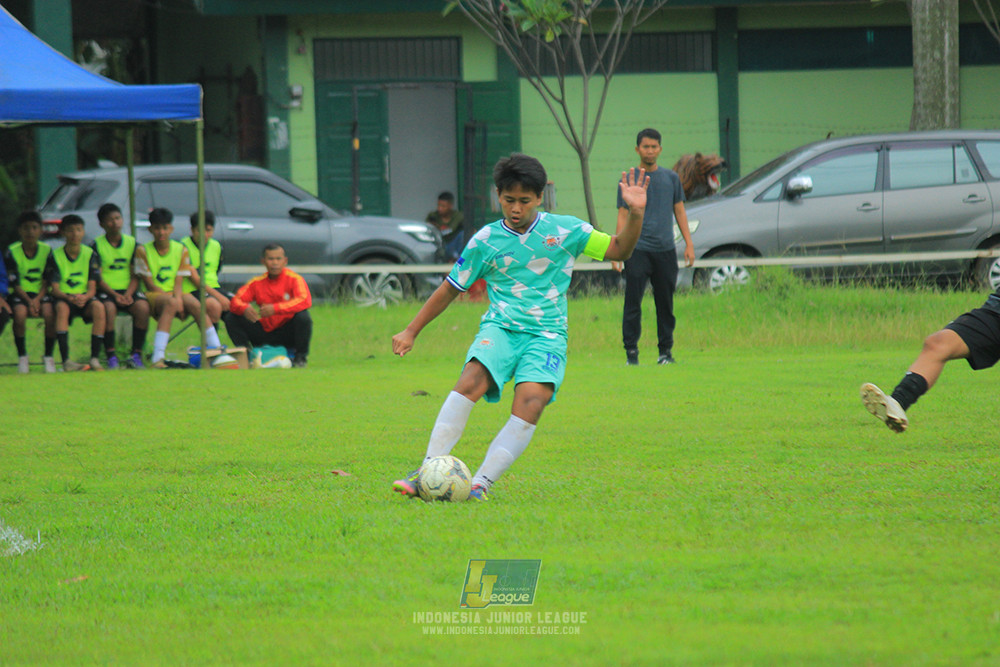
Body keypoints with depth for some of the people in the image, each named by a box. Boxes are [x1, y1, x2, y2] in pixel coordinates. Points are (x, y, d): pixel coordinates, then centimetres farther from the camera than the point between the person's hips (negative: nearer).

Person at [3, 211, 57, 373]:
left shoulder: (46, 251, 1)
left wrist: (38, 299, -15)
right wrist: (29, 301, -19)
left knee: (50, 314, -29)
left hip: (41, 293, 1)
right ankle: (22, 356, -15)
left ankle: (48, 357, -12)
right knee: (20, 314, -33)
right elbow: (14, 283, -7)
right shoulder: (12, 252, -5)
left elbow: (48, 281, 1)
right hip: (20, 294, -1)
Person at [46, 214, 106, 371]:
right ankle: (66, 360, -40)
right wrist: (69, 298, -29)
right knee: (62, 307, -36)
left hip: (85, 298, 1)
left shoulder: (90, 254, 2)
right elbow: (55, 288, -8)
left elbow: (92, 288, -3)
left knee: (98, 307, -32)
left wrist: (84, 297, -26)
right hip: (63, 298, -1)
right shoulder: (55, 256, -2)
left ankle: (95, 358, -30)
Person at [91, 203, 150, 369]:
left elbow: (135, 275, 7)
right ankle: (111, 355, -27)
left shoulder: (132, 243, 10)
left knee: (142, 306, -29)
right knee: (108, 308, -36)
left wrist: (128, 294, -12)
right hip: (106, 291, -2)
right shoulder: (97, 245, 2)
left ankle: (136, 354, -20)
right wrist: (115, 295, -18)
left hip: (128, 290, 2)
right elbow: (97, 278, -4)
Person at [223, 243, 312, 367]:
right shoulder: (256, 282, 1)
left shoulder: (294, 279, -10)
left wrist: (275, 308, -35)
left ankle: (301, 357, -11)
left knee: (303, 316, -34)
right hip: (265, 332, 3)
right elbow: (235, 301, -3)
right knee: (231, 318, -11)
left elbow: (305, 301, -26)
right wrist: (244, 309, -30)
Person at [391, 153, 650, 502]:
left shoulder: (564, 230, 6)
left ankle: (481, 483, -26)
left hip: (547, 334, 0)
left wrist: (635, 214, -11)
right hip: (500, 328, 0)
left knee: (529, 406, -25)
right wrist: (411, 332, 16)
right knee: (470, 382, -29)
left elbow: (618, 250, 7)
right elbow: (450, 289, 15)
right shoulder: (486, 241, 6)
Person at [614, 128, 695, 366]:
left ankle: (666, 350, 13)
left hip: (665, 249, 2)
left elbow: (679, 211, 16)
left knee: (665, 303, 4)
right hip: (637, 250, -2)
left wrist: (689, 244, 7)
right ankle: (631, 351, -2)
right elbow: (623, 216, 2)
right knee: (633, 302, -7)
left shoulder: (671, 178, 12)